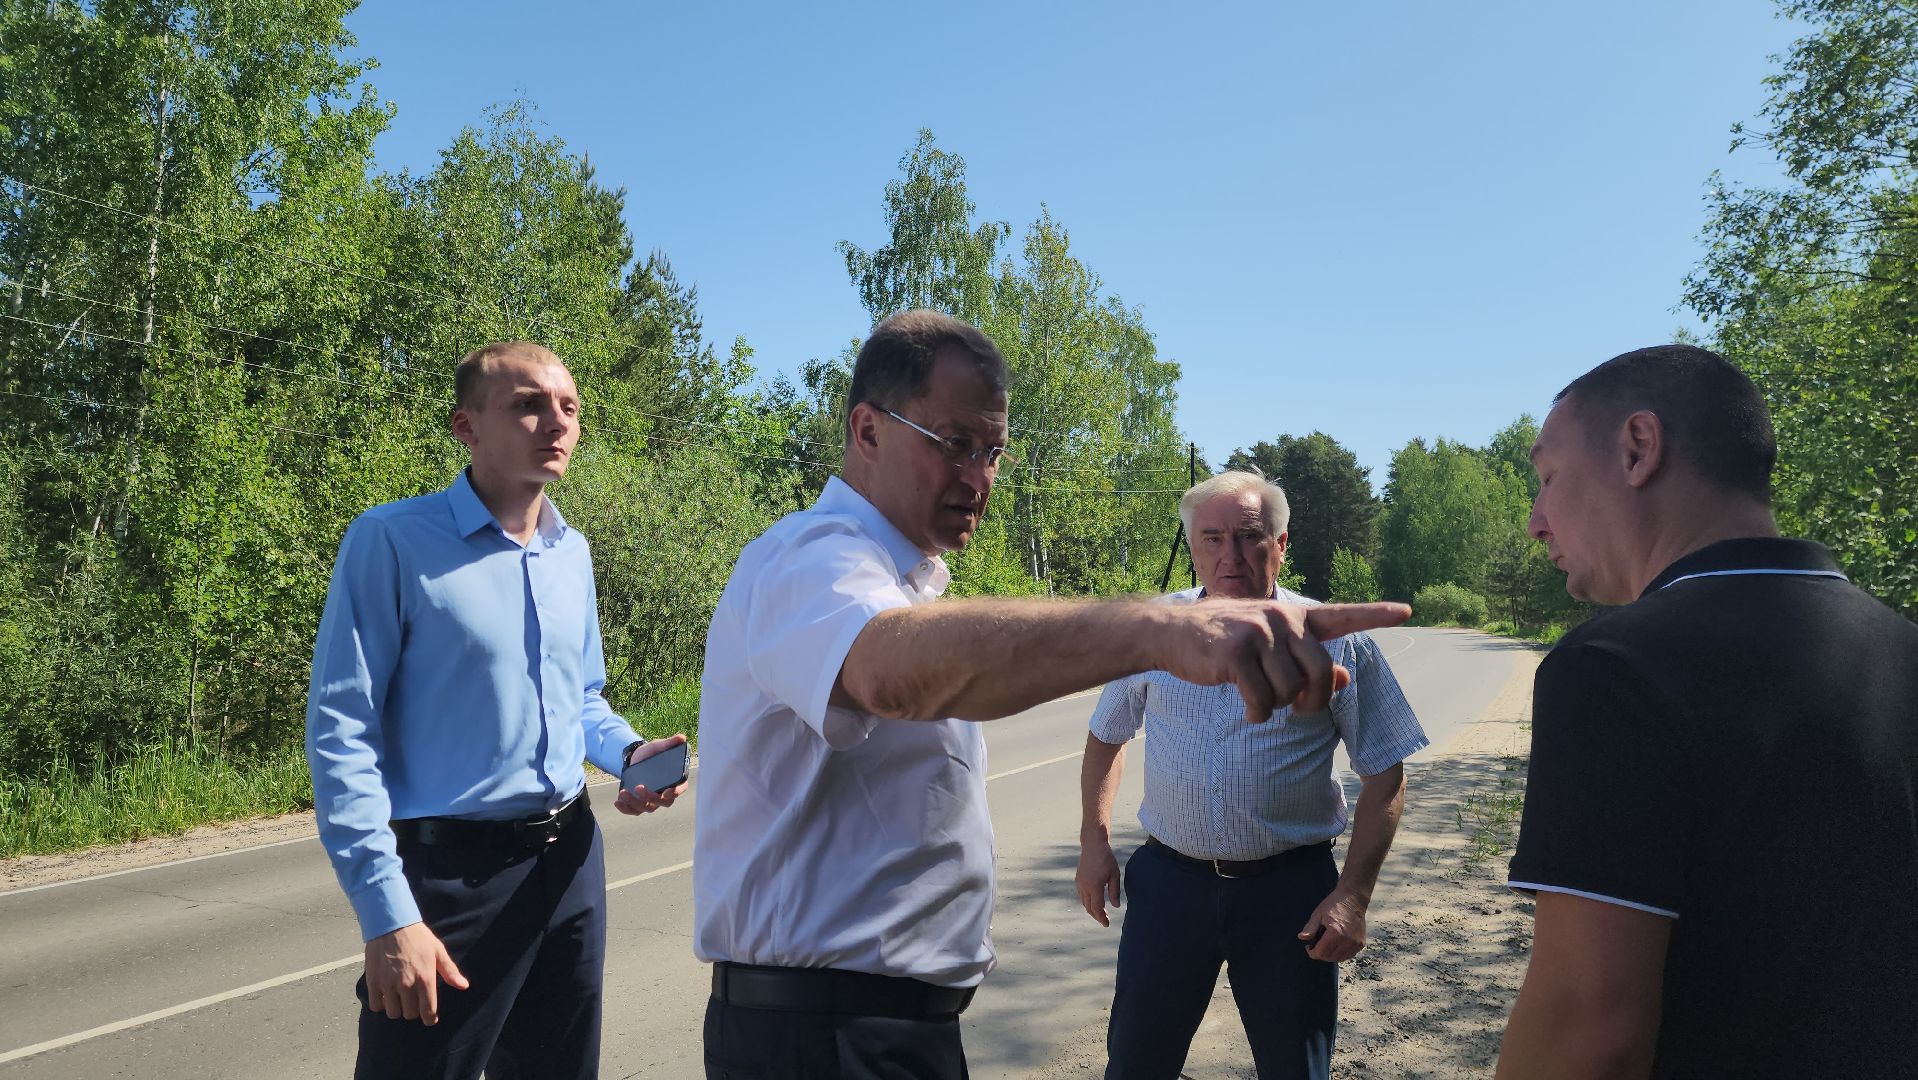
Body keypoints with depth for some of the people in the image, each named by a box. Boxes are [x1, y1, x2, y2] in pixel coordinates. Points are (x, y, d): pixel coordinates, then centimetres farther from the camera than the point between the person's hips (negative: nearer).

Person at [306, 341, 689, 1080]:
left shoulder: (574, 553, 8)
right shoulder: (393, 540, -12)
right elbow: (340, 730, -14)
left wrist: (630, 753, -3)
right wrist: (388, 913, -19)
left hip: (569, 859, 7)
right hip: (449, 871, -6)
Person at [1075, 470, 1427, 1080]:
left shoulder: (1334, 641, -6)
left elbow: (1383, 775, -2)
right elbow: (1107, 736, 14)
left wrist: (1354, 895, -8)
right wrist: (1095, 840, 6)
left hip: (1289, 890, -1)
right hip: (1168, 879, 2)